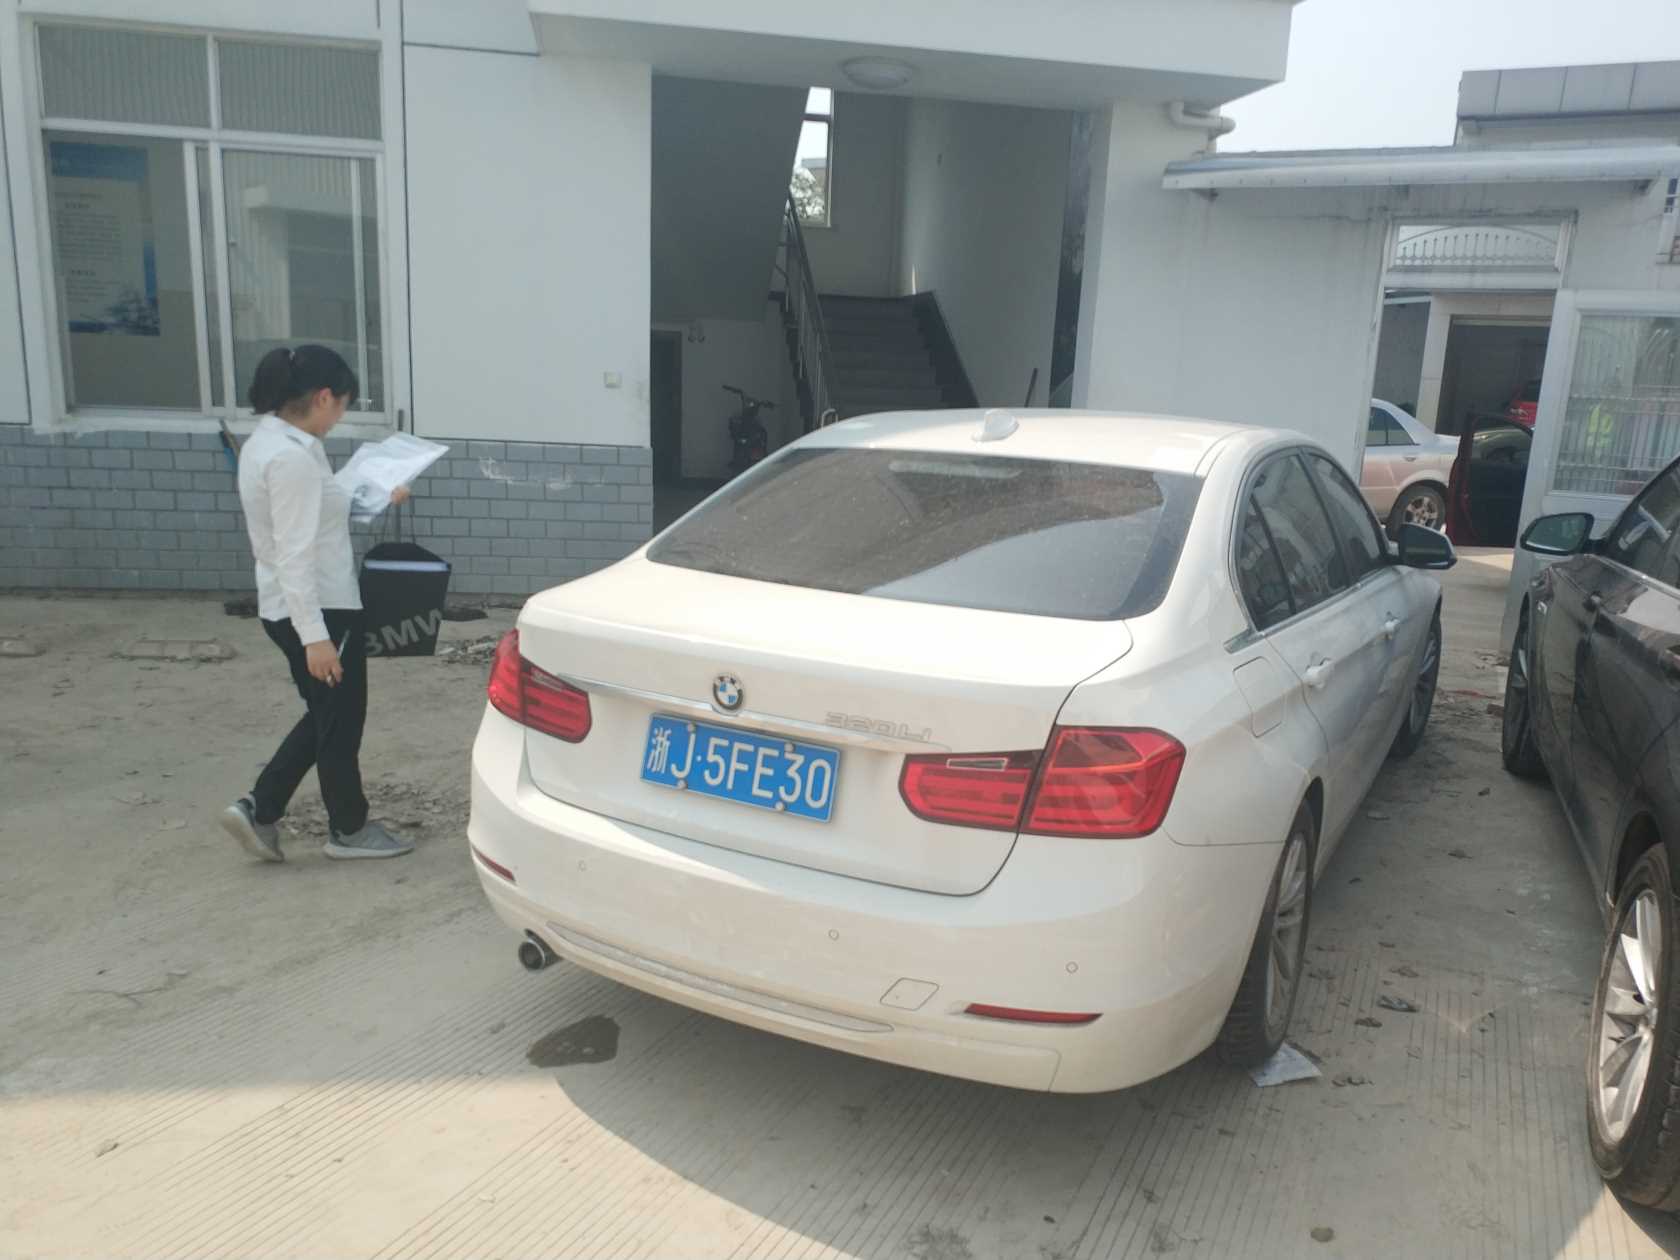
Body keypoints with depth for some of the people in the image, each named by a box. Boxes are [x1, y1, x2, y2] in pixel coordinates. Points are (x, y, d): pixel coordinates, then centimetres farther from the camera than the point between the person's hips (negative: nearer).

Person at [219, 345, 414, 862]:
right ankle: (350, 829, 26)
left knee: (324, 717, 22)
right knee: (340, 722, 8)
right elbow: (295, 555, -26)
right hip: (319, 610, -10)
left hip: (287, 608, 10)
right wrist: (315, 636, -26)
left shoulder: (265, 443, 9)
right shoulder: (292, 457, -23)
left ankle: (257, 809, 22)